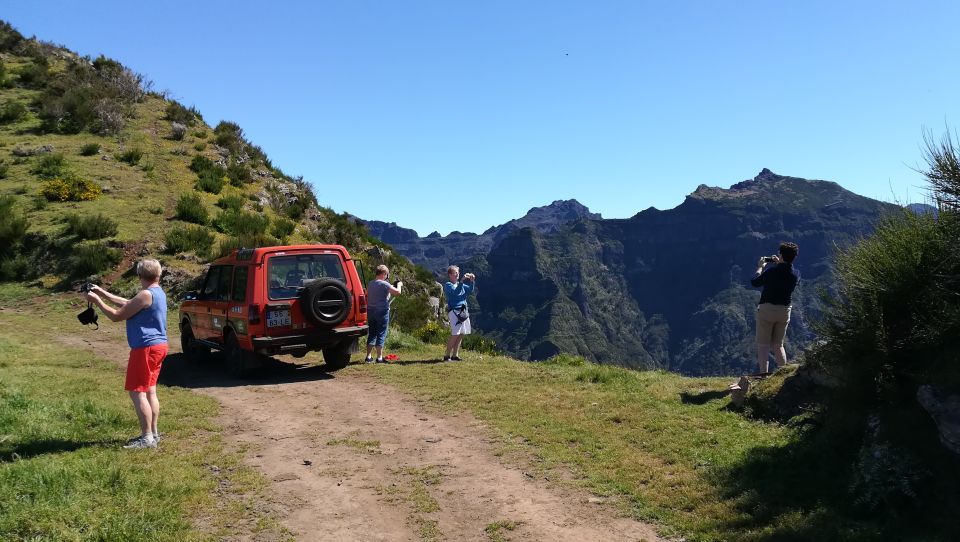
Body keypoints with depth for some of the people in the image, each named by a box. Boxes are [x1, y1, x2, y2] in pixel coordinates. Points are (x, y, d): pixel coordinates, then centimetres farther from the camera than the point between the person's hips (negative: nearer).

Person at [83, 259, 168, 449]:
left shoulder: (146, 295, -18)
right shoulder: (158, 293, 12)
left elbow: (117, 316, -13)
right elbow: (128, 304, 21)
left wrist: (97, 300, -1)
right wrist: (103, 293, 23)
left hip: (146, 348, -10)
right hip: (158, 346, 10)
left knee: (137, 392, -5)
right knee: (149, 391, 15)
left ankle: (147, 438, -4)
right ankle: (153, 433, 21)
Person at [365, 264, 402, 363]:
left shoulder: (370, 284, 8)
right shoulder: (384, 284, -13)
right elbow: (397, 292, -20)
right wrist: (399, 285, 0)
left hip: (371, 311, 7)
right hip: (382, 312, -7)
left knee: (371, 334, 13)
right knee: (381, 335, 0)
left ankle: (368, 357, 13)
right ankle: (379, 357, 1)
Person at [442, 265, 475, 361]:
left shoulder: (460, 284, 17)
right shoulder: (448, 285, -5)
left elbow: (470, 290, 10)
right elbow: (456, 292, -22)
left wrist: (472, 281, -5)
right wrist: (462, 281, -27)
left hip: (464, 311, 8)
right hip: (454, 311, -8)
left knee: (461, 334, 7)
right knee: (455, 334, -13)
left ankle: (455, 355, 14)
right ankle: (447, 355, -5)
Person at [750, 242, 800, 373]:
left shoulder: (771, 271, -17)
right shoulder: (796, 274, -4)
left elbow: (754, 282, -2)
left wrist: (760, 267, 12)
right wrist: (779, 264, 20)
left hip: (767, 309, -5)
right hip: (785, 311, 5)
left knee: (763, 345, 0)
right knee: (778, 345, 18)